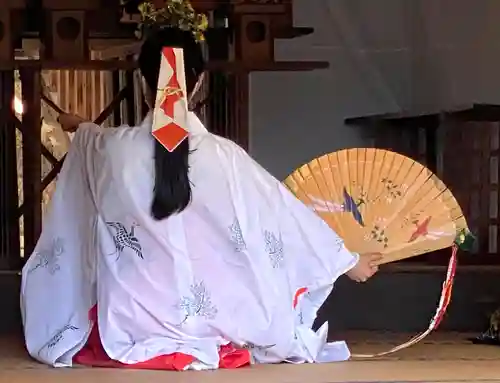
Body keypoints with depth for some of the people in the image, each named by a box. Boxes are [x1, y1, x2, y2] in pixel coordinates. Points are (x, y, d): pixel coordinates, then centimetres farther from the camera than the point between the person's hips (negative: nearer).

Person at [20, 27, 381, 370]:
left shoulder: (113, 148, -7)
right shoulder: (222, 155, -13)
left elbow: (91, 137, 21)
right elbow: (284, 214, -3)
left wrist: (80, 126, 47)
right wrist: (349, 261, 11)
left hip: (128, 329, 1)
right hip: (206, 328, -1)